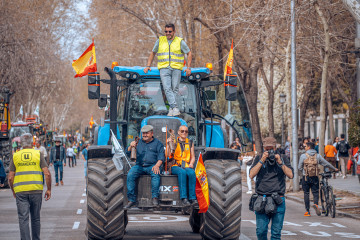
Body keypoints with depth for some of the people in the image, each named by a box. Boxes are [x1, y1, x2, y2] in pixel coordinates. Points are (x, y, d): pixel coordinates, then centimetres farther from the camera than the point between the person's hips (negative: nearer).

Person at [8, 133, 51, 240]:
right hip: (36, 191, 0)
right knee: (35, 218, 15)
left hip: (20, 191, 0)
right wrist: (49, 189, 4)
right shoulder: (38, 154, 3)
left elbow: (10, 178, 3)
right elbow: (47, 174, -5)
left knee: (23, 219, -2)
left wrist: (13, 191, 18)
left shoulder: (15, 156, 6)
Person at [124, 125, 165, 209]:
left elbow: (161, 156, -1)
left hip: (152, 166, -3)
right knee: (130, 175, -26)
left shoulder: (157, 143, 12)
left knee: (155, 174, -36)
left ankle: (155, 197, -36)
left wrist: (157, 165, -20)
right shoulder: (139, 142, 21)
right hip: (139, 166, 3)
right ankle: (131, 200, -25)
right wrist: (131, 146, -6)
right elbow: (128, 153, 17)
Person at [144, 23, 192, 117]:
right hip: (164, 68, 0)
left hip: (176, 68, 0)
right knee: (167, 88, -16)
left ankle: (171, 109, -2)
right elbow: (153, 53, 23)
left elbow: (189, 53, 14)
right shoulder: (160, 41, 13)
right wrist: (148, 66, 15)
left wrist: (188, 67, 5)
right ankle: (175, 108, -25)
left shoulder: (180, 42, 7)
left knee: (175, 88, -6)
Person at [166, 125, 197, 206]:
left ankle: (192, 198, -34)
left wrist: (191, 163, -3)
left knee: (192, 173, -33)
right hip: (175, 166, -2)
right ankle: (183, 198, -41)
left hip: (187, 166, 2)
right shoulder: (173, 142, 9)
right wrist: (168, 144, -13)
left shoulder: (190, 143, 18)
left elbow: (193, 157, 18)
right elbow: (167, 155, -1)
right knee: (182, 172, -37)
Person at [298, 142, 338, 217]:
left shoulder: (303, 156, -2)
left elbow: (299, 168, 2)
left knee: (306, 193, 7)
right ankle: (316, 204, -23)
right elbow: (326, 163, 13)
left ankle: (307, 211, 7)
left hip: (306, 177, -1)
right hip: (315, 177, 1)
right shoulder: (318, 156, 5)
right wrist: (334, 169, 27)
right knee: (315, 192, 8)